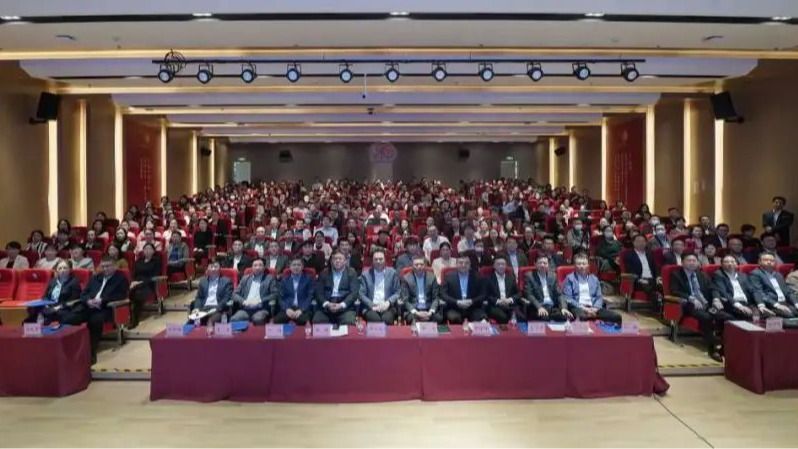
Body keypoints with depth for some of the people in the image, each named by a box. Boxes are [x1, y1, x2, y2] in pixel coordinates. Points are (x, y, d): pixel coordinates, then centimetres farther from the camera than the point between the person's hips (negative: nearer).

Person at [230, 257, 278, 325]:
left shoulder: (270, 278, 13)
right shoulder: (245, 278, 22)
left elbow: (275, 294, 1)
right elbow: (235, 294, 17)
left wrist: (260, 301, -11)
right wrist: (243, 301, -4)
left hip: (261, 309, -2)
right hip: (245, 309, 3)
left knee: (258, 319, -38)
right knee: (234, 319, -30)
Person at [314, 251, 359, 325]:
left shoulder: (351, 273, 10)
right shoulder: (324, 273, 15)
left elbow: (354, 292, -1)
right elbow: (319, 292, 7)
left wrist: (341, 305, -16)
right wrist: (327, 304, -12)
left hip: (345, 307, -2)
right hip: (325, 308, 2)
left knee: (349, 322, -30)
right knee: (316, 321, -25)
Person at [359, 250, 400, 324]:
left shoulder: (392, 273, 10)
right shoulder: (365, 274, 10)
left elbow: (397, 293, 9)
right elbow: (362, 294, 5)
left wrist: (388, 303, -9)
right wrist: (372, 305, -10)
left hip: (387, 307, 1)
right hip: (370, 308, 0)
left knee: (387, 319, -32)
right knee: (375, 319, -32)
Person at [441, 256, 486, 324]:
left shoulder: (477, 277, 9)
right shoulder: (449, 276, 7)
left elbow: (482, 295, 5)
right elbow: (443, 294, 0)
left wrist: (471, 302, -15)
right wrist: (457, 302, -16)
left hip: (473, 309, 1)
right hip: (454, 309, 0)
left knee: (481, 317, -31)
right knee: (454, 318, -33)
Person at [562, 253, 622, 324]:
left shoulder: (594, 279, 22)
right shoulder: (570, 278, 7)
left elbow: (599, 296, 17)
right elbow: (567, 298, -1)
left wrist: (595, 308, -6)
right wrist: (583, 308, -13)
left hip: (593, 308, 5)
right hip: (577, 308, -4)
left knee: (616, 316, -21)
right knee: (581, 316, -44)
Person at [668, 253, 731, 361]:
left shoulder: (703, 275, 24)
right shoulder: (676, 275, 8)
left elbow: (712, 289, 13)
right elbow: (675, 291, -7)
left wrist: (716, 299, -10)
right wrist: (691, 299, -21)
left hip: (707, 305, 5)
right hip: (690, 306, -5)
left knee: (728, 318, -22)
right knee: (706, 317, -36)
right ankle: (713, 347, -28)